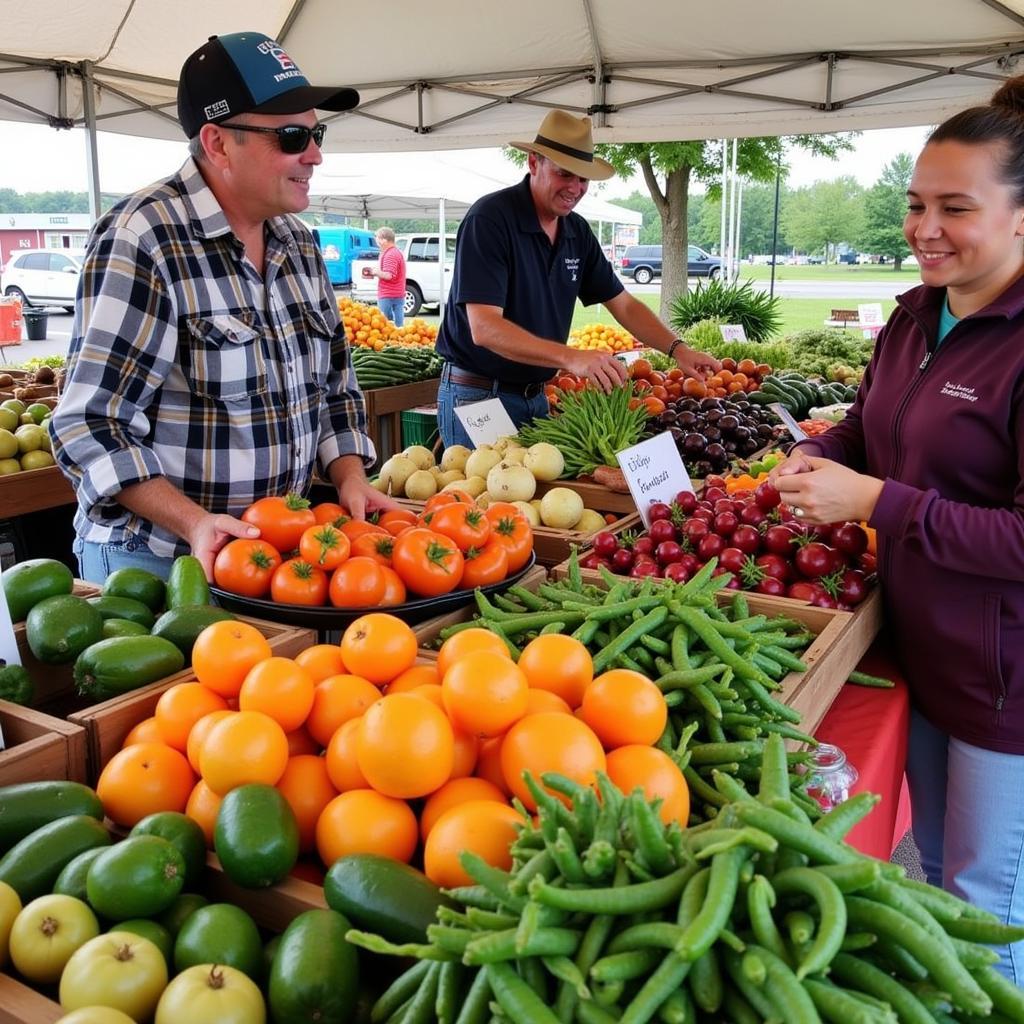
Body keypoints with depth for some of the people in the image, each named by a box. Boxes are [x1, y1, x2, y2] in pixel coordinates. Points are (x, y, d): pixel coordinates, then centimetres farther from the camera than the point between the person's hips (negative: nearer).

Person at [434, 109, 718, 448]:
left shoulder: (578, 232, 5)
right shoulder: (489, 219, -17)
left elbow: (623, 304, 13)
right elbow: (484, 328, -27)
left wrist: (677, 349, -4)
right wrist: (572, 358, -37)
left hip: (536, 394, 7)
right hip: (477, 395, -7)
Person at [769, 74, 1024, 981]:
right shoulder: (917, 316, 2)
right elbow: (871, 426, 15)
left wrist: (877, 501, -27)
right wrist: (815, 458, -6)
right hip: (921, 642, 8)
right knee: (934, 859, 27)